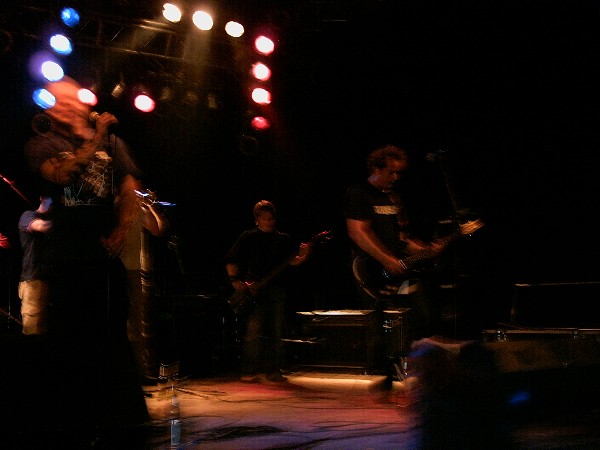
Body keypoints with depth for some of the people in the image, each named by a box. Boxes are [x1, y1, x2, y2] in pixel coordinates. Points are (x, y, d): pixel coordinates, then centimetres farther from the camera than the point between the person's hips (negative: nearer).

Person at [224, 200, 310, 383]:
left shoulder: (284, 239, 14)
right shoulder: (248, 238, 7)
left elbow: (292, 261, 7)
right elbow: (231, 261, 6)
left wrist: (303, 256, -13)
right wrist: (235, 281, -6)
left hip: (277, 287, 3)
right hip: (253, 289, -3)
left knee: (276, 331, 1)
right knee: (254, 330, -11)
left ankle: (273, 370, 9)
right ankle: (250, 371, -7)